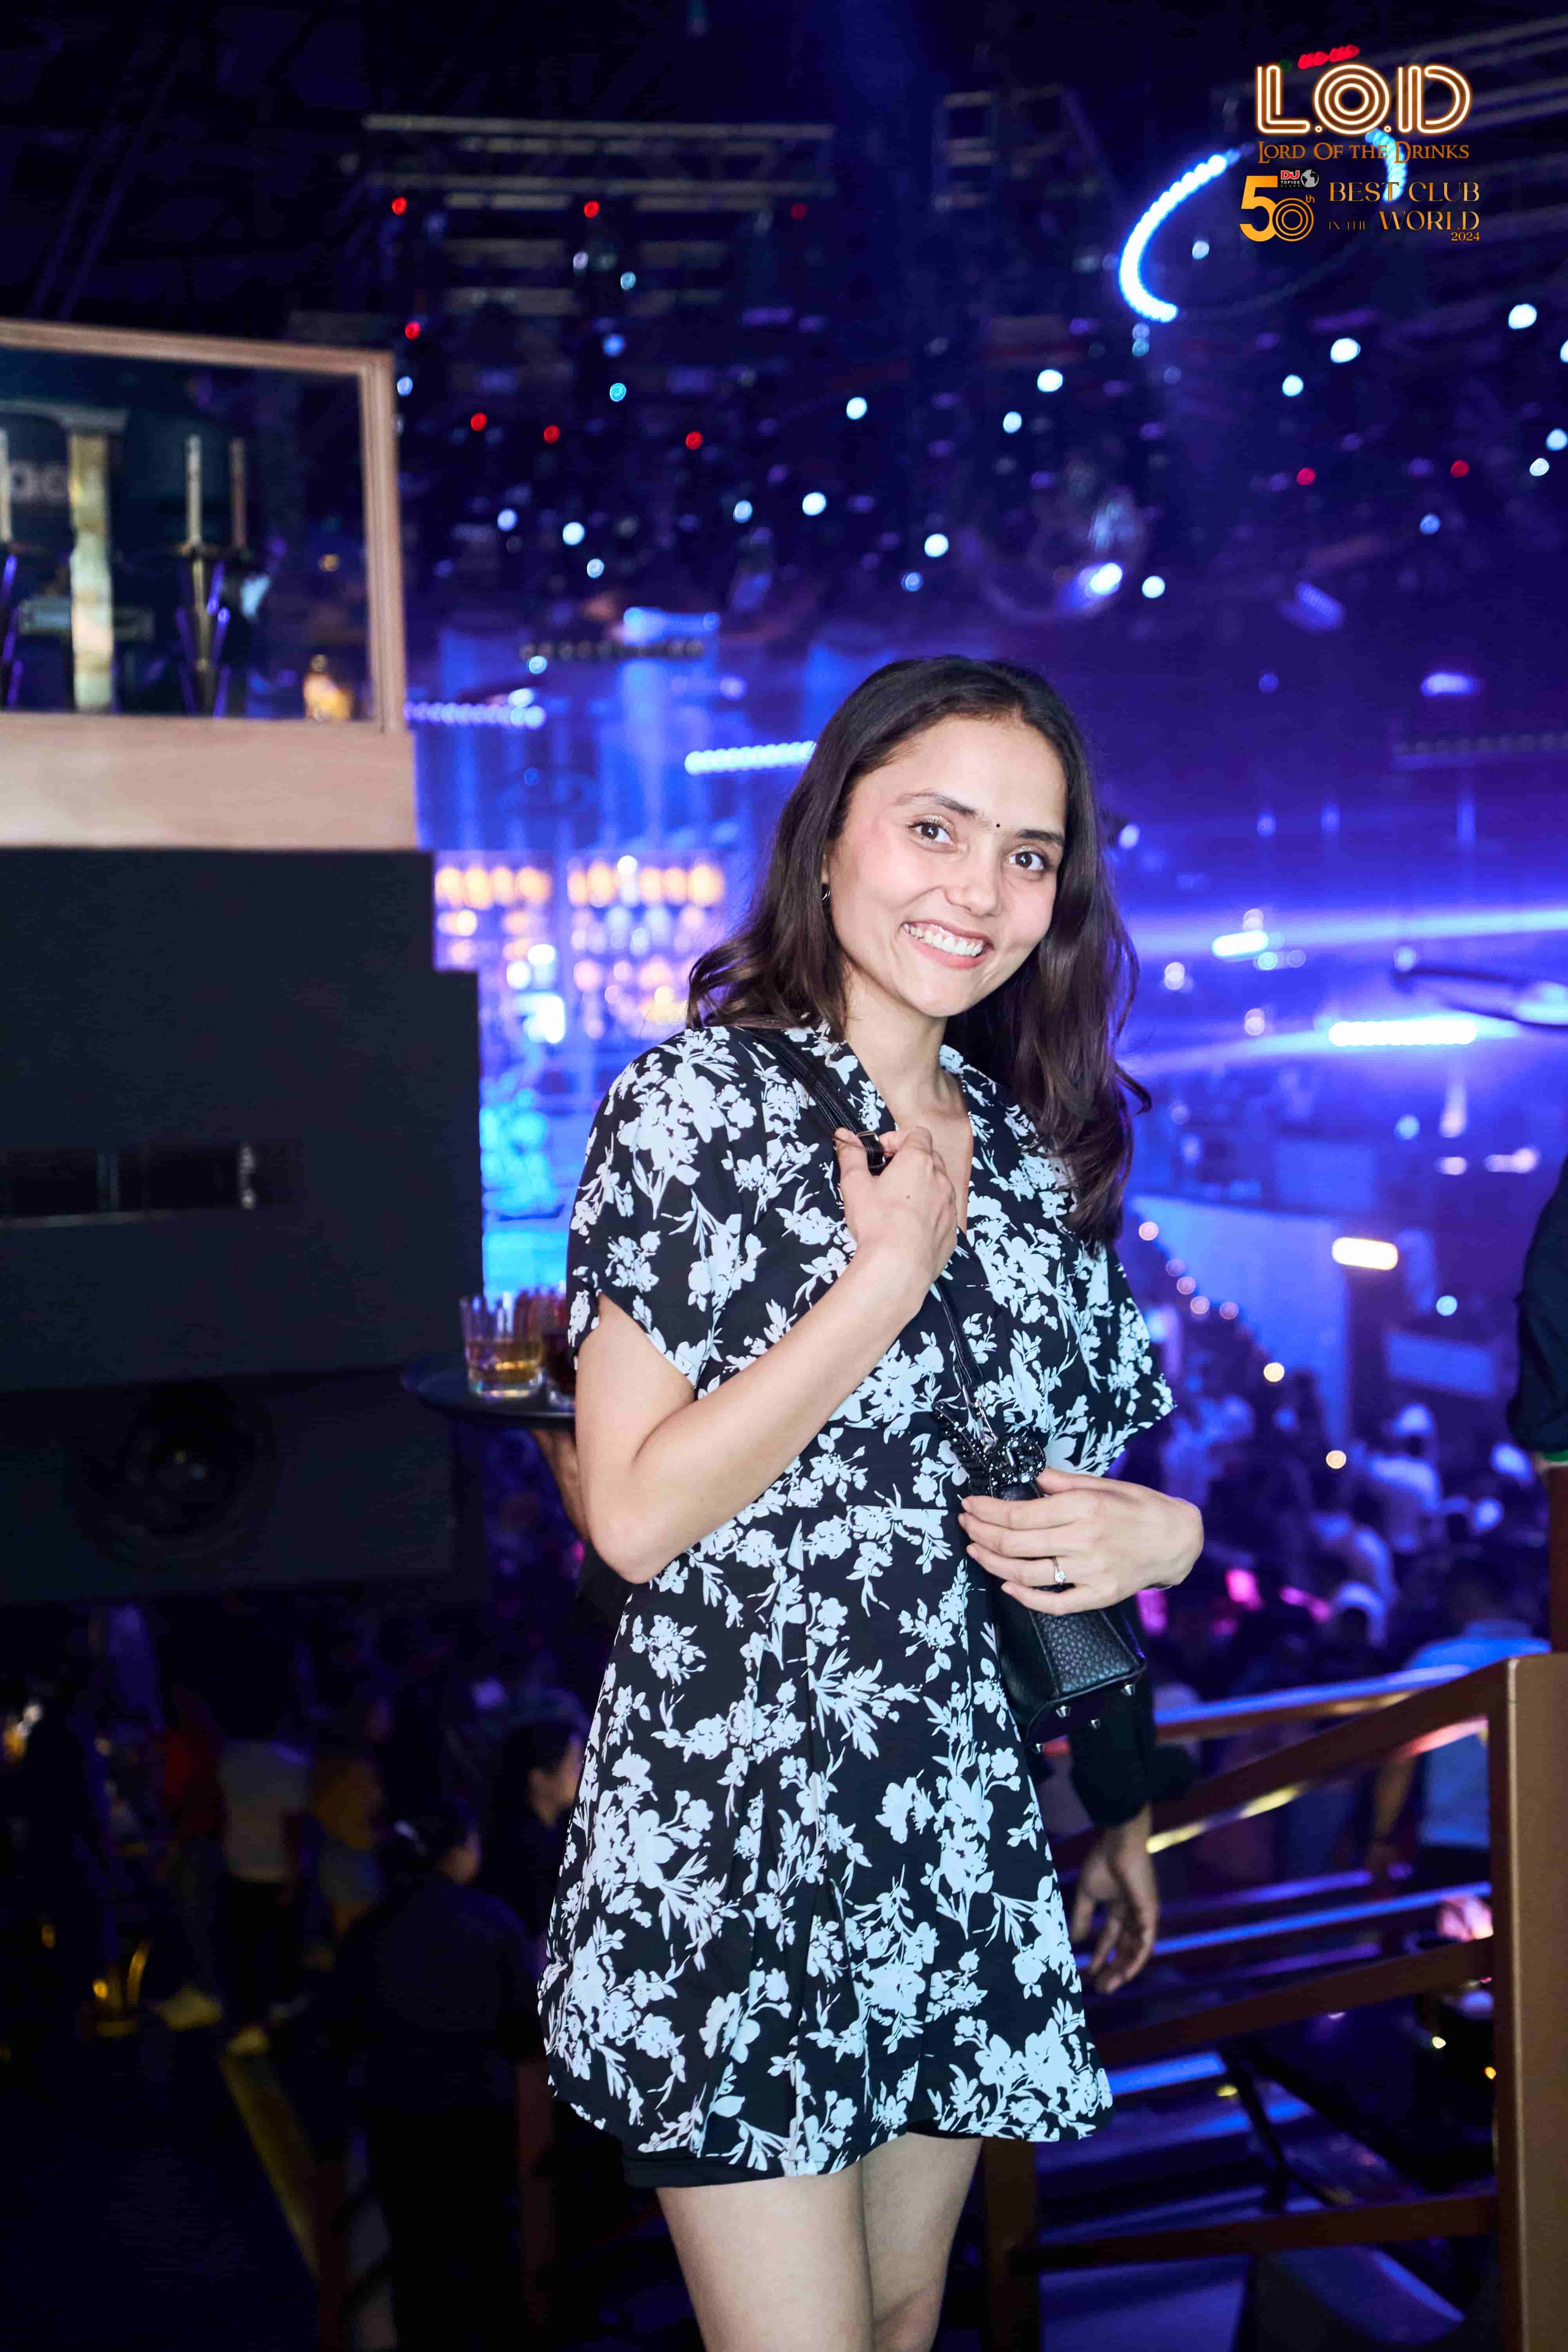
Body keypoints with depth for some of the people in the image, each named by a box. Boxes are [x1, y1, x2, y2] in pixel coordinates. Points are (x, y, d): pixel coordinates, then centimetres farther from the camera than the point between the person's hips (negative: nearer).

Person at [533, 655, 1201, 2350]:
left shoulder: (1038, 1149, 7)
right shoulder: (697, 1103, -10)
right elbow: (633, 1514, -17)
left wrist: (1160, 1531, -5)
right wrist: (891, 1273, -18)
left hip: (972, 1845, 6)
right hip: (736, 1847, -5)